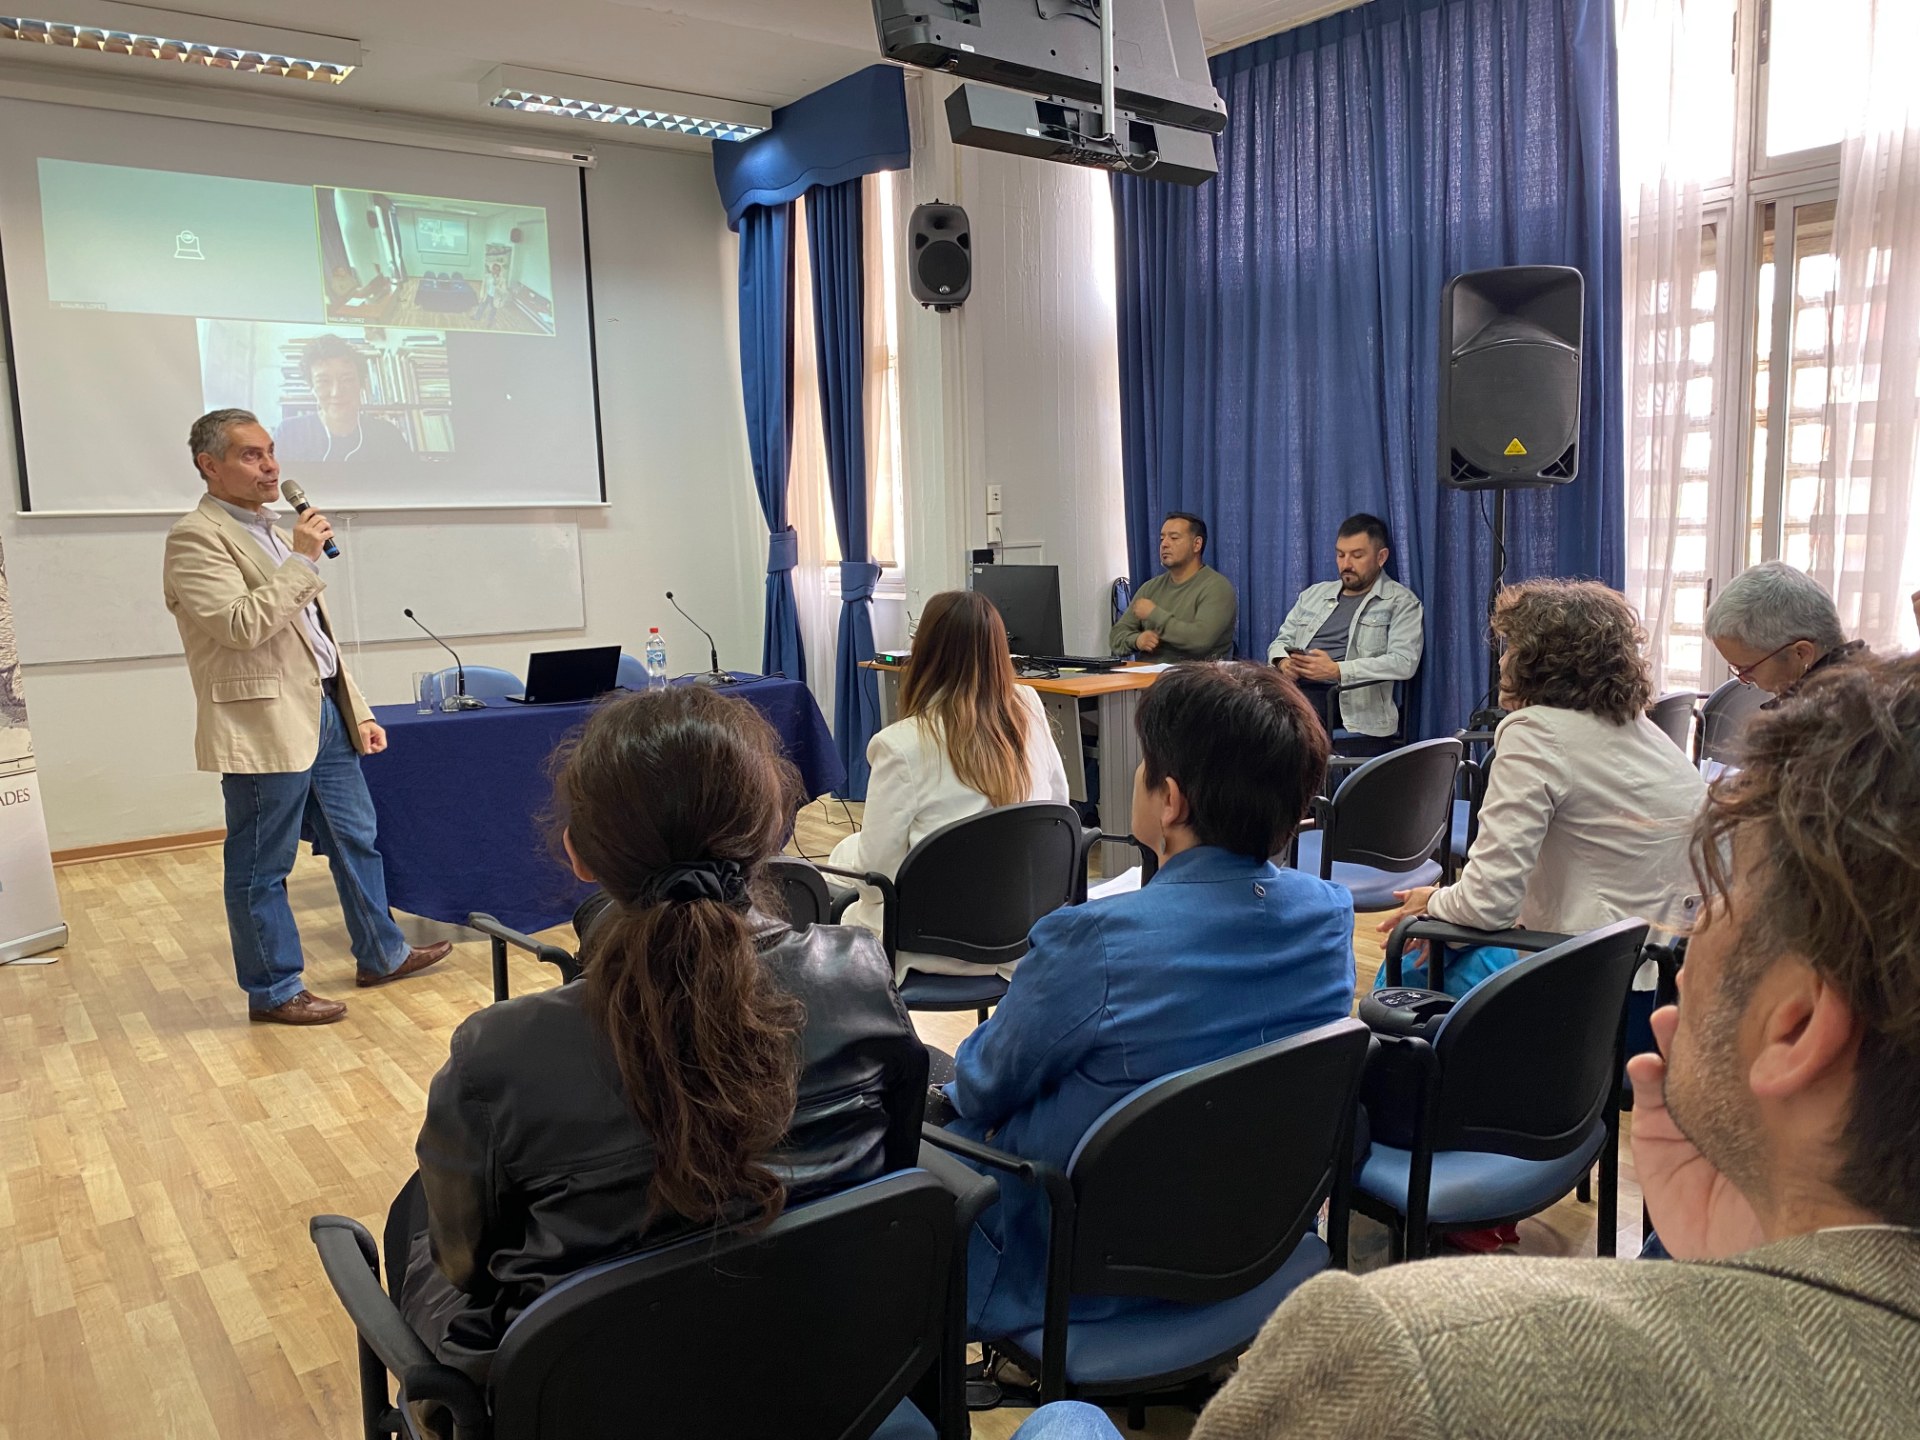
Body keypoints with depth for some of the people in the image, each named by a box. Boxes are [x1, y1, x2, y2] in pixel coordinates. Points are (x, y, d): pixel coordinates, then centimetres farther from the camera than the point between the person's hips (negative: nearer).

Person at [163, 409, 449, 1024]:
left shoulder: (273, 533, 17)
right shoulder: (197, 538, -11)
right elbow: (241, 626, -24)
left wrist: (357, 711, 16)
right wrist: (303, 560, -19)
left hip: (324, 712, 9)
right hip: (265, 728, -9)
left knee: (357, 840, 16)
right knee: (261, 868, 3)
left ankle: (380, 954, 29)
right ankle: (273, 990, 16)